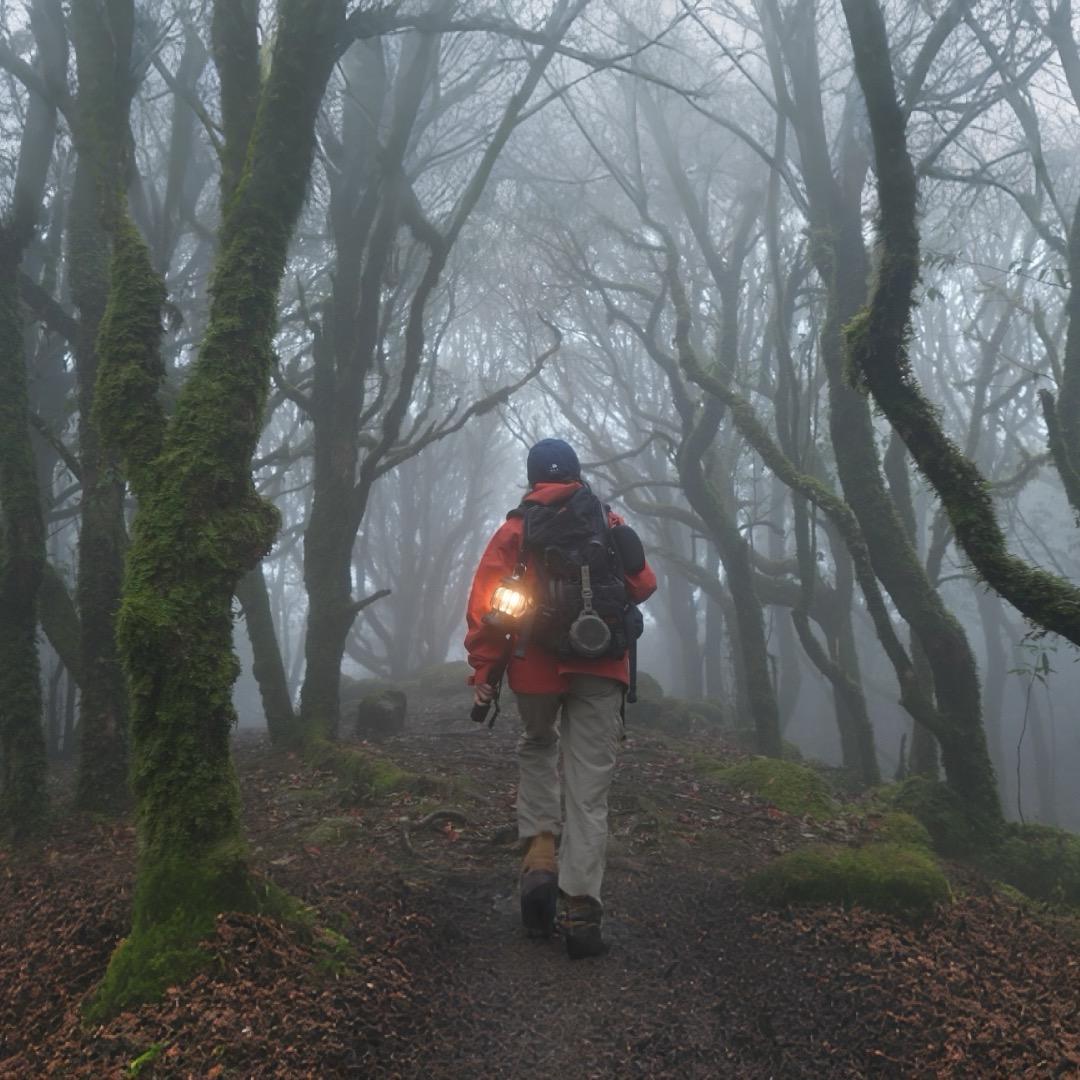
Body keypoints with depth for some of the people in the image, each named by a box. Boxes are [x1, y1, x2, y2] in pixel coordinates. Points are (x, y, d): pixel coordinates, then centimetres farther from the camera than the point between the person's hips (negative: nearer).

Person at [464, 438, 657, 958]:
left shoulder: (517, 528, 4)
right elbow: (644, 584, 11)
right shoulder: (611, 523, 8)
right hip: (602, 668, 0)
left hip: (537, 666, 0)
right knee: (589, 786, 1)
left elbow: (485, 601, -4)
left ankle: (540, 854, 6)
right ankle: (582, 910, -3)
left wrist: (484, 670, -2)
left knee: (536, 749, 25)